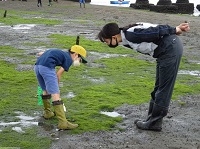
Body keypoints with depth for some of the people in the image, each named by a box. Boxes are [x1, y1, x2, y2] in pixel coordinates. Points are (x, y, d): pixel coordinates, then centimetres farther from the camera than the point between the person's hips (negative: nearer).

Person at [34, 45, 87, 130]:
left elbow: (41, 54, 34)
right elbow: (58, 74, 5)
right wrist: (56, 85, 21)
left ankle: (47, 112, 42)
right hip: (47, 67, -9)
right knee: (55, 95, -10)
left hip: (37, 66, 9)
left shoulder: (60, 53, 31)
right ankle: (63, 123, -15)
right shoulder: (68, 59, 9)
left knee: (46, 90, 27)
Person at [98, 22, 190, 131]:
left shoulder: (131, 35, -21)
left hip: (171, 49, -10)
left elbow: (155, 31, -20)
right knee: (158, 88, 14)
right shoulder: (126, 40, 7)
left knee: (163, 89, -3)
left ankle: (154, 123, 4)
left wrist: (175, 30, -11)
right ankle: (153, 119, 23)